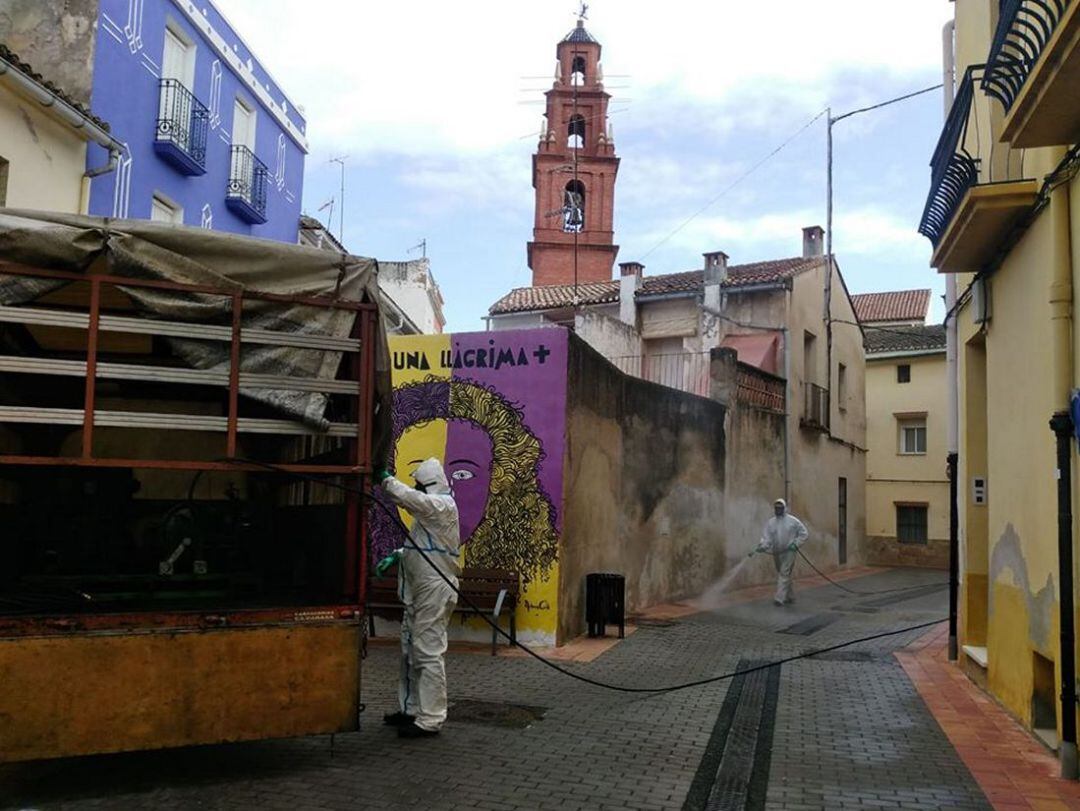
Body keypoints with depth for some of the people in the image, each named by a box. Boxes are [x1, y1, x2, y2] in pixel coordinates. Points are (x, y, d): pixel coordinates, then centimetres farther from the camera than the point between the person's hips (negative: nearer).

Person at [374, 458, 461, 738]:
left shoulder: (442, 505, -14)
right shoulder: (432, 506, 18)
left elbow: (407, 497, -28)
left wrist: (384, 479, -15)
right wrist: (397, 555, 12)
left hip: (435, 591, -11)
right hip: (419, 591, 11)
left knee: (429, 653, -7)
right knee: (411, 651, 17)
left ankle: (430, 720, -2)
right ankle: (411, 709, 28)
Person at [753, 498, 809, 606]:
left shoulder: (792, 520, -5)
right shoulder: (771, 522, 3)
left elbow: (803, 532, 1)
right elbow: (766, 537, -4)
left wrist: (796, 544, -9)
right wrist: (762, 547, -22)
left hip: (789, 552, -5)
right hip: (776, 552, 5)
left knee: (784, 574, -13)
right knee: (781, 574, 14)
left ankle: (779, 598, -18)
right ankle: (790, 596, 30)